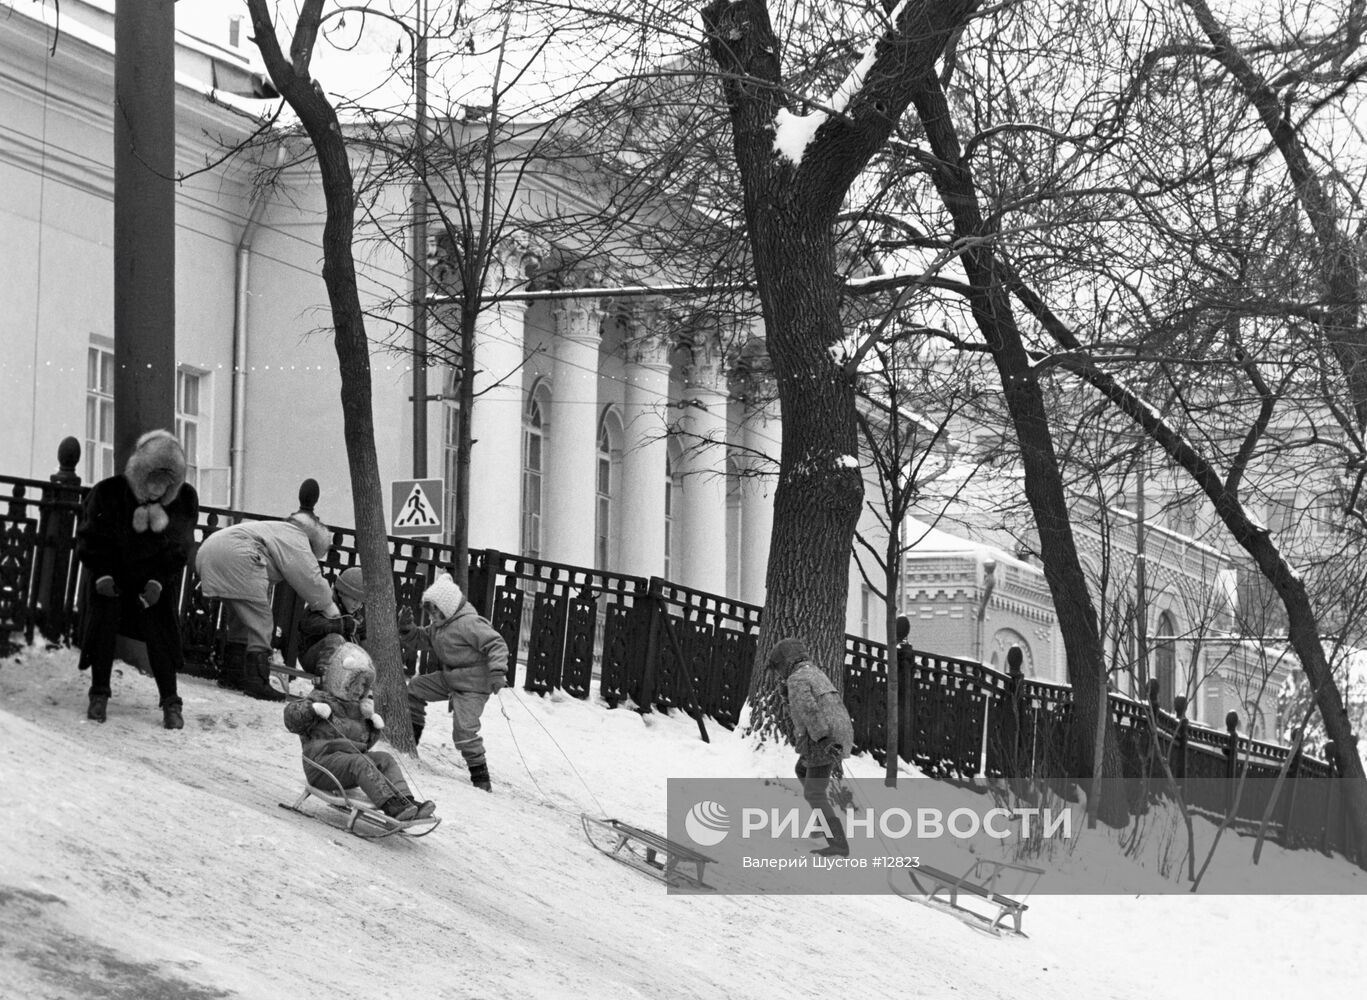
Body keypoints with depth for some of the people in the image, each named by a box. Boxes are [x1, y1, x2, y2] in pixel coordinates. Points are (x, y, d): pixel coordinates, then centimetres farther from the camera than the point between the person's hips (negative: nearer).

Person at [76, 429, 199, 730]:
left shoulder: (185, 499, -17)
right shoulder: (107, 493, -22)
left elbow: (180, 548, -7)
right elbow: (90, 539, -10)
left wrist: (159, 581, -14)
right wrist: (102, 574, -17)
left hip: (156, 578, 0)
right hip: (112, 573, 0)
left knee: (161, 634, -9)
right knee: (103, 625, -11)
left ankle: (171, 703, -2)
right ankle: (99, 695, 5)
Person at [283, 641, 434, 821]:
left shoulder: (357, 707, 26)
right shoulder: (322, 699, 2)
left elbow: (366, 742, 30)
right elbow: (291, 719, -11)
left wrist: (373, 721, 12)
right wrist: (313, 709, -28)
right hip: (324, 762, -7)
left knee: (384, 759, -13)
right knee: (359, 763, -32)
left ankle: (406, 801, -29)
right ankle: (391, 806, -47)